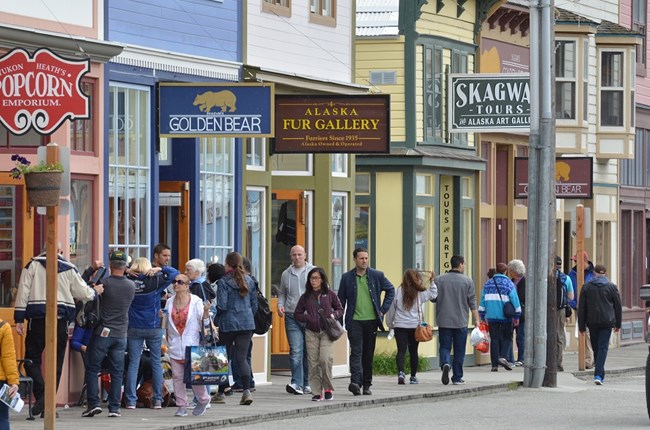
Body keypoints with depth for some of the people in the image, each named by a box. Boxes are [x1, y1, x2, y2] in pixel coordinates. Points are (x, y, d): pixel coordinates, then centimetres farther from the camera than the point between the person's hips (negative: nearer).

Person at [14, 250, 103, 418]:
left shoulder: (33, 264, 2)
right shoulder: (70, 269, 6)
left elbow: (23, 292, -1)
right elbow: (84, 293, 11)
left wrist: (19, 319, 1)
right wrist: (95, 291, 34)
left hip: (37, 320, -2)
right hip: (61, 321, 2)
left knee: (32, 359, 5)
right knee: (56, 363, 7)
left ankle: (40, 395, -17)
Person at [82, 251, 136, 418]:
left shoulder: (104, 283, -13)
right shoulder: (131, 286, 1)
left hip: (102, 333, -3)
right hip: (121, 334, 3)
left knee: (92, 369, 6)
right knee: (117, 372, 7)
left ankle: (94, 403, -4)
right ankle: (114, 407, 5)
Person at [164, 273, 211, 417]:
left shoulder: (196, 301, -2)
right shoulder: (170, 302, 9)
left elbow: (203, 323, 0)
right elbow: (166, 324, 19)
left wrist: (206, 312, -18)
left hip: (192, 344, -4)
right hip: (175, 344, 4)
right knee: (177, 376, 2)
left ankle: (203, 399, 17)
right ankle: (181, 405, 8)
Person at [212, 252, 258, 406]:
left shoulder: (223, 282, -9)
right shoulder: (249, 281, 7)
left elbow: (222, 305, -13)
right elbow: (254, 304, 12)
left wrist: (217, 320, 3)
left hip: (228, 324, -4)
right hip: (247, 324, 4)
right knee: (242, 358, 2)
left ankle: (221, 393, 16)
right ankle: (246, 390, -16)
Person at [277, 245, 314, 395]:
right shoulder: (286, 274, 12)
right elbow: (282, 293, 23)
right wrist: (280, 305, 4)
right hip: (292, 317, 1)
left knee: (309, 352, 6)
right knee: (296, 351, -10)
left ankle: (307, 384, 15)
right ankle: (297, 384, -15)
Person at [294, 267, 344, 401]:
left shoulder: (330, 294, 5)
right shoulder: (305, 297, 9)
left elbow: (340, 309, 15)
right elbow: (297, 314, 13)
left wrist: (334, 315, -6)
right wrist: (309, 318, -4)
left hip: (326, 331, -2)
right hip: (311, 332, 2)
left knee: (325, 359, -18)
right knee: (313, 362, -3)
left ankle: (328, 389, -1)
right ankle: (317, 392, 3)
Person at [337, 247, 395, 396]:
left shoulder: (377, 276, 5)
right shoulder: (347, 278, 3)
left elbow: (390, 290, 16)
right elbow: (341, 300, 8)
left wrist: (383, 309, 8)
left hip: (372, 320, 2)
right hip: (354, 321, -2)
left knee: (369, 354, 7)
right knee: (356, 351, -14)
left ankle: (366, 385, 15)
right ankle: (355, 382, -25)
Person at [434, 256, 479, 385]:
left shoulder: (439, 279, 0)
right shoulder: (467, 281, -2)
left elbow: (433, 298, 3)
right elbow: (472, 302, -3)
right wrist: (476, 320, 0)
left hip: (443, 321, 0)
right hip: (461, 321, 0)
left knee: (444, 347, 4)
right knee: (459, 350, 8)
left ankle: (445, 364, -25)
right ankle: (457, 378, 12)